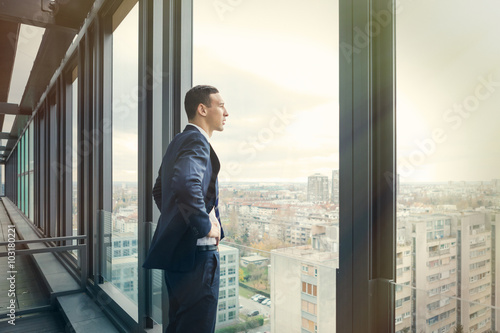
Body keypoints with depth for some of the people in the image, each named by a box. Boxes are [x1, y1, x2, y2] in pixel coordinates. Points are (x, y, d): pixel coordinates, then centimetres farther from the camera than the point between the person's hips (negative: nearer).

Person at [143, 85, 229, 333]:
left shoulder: (178, 142, 16)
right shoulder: (196, 141, -15)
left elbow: (159, 191, 24)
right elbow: (187, 185, -34)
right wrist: (207, 226, -21)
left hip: (177, 249, 10)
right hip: (196, 253, -10)